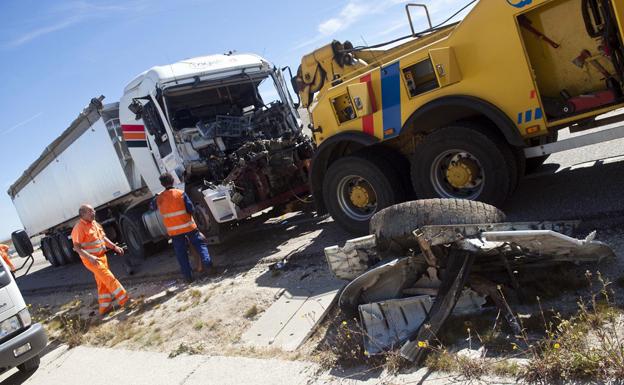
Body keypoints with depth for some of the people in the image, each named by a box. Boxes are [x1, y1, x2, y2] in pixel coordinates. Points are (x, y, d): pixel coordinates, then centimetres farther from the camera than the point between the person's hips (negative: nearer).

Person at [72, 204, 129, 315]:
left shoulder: (95, 224, 9)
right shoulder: (79, 228, -17)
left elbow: (103, 238, 19)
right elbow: (77, 247, -21)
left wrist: (114, 247, 7)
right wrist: (90, 257, -33)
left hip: (101, 256, 9)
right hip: (91, 260, -9)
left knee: (102, 283, 13)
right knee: (109, 279, -10)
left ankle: (104, 307, 23)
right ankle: (124, 299, -5)